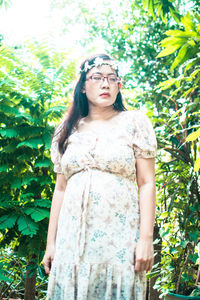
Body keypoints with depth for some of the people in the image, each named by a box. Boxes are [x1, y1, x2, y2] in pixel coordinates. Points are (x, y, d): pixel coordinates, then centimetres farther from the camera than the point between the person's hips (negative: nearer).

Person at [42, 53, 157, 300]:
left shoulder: (134, 122, 4)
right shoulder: (69, 130, 12)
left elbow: (147, 184, -2)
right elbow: (60, 189, 12)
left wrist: (146, 239, -10)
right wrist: (51, 242, 8)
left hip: (120, 233, -2)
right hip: (72, 236, 3)